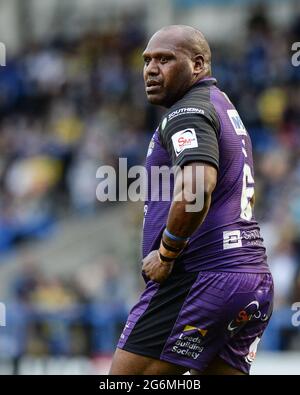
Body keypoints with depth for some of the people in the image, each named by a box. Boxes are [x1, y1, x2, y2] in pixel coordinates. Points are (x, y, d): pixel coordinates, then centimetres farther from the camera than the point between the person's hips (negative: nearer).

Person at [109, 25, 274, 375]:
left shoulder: (187, 113, -9)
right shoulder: (225, 107, 23)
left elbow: (197, 189, -28)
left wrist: (166, 253, -16)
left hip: (199, 280, -10)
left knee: (123, 376, -7)